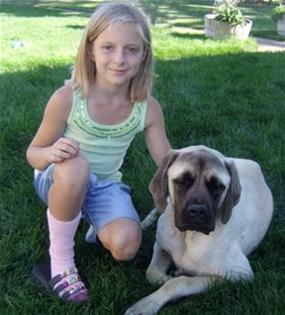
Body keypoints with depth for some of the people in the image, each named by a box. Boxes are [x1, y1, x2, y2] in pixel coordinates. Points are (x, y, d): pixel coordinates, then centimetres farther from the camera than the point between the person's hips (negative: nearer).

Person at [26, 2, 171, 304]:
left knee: (126, 246, -26)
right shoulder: (67, 99, -23)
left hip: (105, 186, 2)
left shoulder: (148, 108, -15)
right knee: (76, 167, -39)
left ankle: (98, 225, 13)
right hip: (58, 181, -2)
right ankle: (60, 261, -15)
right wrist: (51, 153, -35)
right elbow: (33, 154, -11)